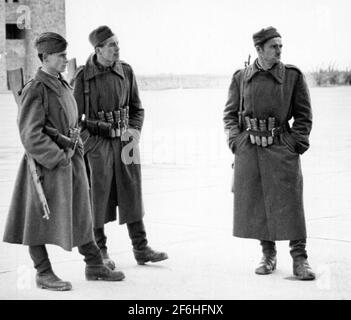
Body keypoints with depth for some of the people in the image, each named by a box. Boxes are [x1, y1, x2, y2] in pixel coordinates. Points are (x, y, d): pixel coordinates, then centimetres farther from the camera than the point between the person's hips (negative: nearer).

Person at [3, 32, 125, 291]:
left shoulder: (63, 85, 12)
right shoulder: (35, 90, -15)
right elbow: (31, 135, -19)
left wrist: (77, 149, 11)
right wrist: (58, 158, -18)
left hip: (70, 158, 9)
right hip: (46, 163, -9)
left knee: (81, 214, 15)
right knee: (41, 219, 2)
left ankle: (94, 266, 26)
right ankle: (44, 274, 12)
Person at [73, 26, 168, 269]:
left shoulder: (126, 71, 5)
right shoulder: (83, 76, -5)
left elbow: (137, 108, 14)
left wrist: (135, 131, -1)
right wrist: (87, 139, -11)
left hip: (125, 141, 3)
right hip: (96, 144, -3)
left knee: (132, 194, 6)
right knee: (97, 197, 2)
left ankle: (141, 249, 13)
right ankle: (99, 252, 14)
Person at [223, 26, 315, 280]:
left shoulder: (293, 76, 1)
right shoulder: (241, 78, 6)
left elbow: (304, 114, 4)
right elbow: (230, 113, 12)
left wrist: (297, 143, -5)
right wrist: (236, 140, 0)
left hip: (282, 149, -2)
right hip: (249, 150, 2)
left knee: (289, 203, -5)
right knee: (255, 204, 5)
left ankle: (300, 259, 2)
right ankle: (268, 255, 19)